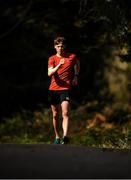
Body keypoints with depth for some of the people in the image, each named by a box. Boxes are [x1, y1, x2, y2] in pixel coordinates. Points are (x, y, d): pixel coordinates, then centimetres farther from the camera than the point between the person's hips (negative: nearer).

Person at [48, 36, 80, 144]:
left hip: (65, 89, -2)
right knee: (55, 115, 10)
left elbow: (77, 63, 28)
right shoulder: (52, 59, 2)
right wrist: (59, 65, -28)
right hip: (53, 89, 2)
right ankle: (57, 137, 23)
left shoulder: (72, 57, 3)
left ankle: (65, 136, -29)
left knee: (65, 113, -19)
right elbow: (49, 73, -14)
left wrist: (76, 76, 19)